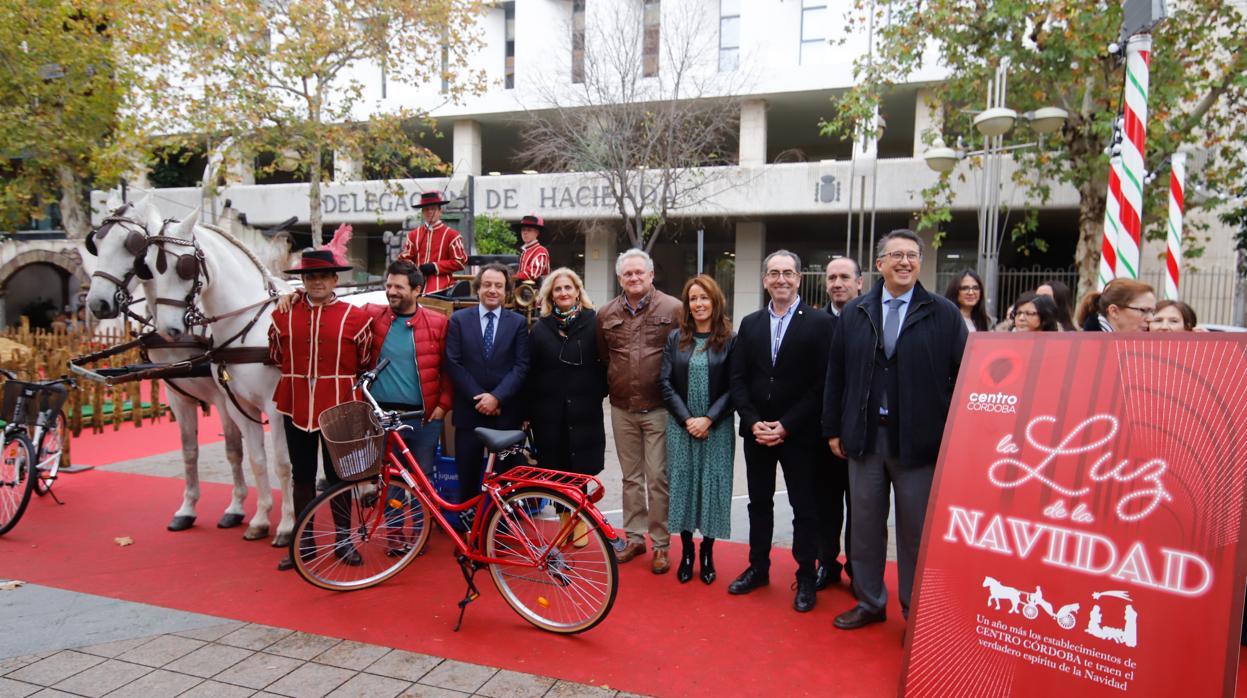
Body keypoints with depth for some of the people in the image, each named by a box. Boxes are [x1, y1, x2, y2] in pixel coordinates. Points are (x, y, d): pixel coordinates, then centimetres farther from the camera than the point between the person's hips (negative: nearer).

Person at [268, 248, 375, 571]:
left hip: (338, 408, -2)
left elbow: (365, 363, 5)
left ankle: (344, 541, 20)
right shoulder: (283, 315, 5)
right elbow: (276, 356, 19)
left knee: (338, 475, 7)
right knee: (301, 476, 11)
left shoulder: (356, 317, -3)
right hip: (296, 407, 3)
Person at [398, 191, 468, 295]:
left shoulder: (451, 235, 3)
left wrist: (435, 267, -10)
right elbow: (405, 258, 17)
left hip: (441, 290, -3)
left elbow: (460, 261, -2)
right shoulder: (413, 235, 15)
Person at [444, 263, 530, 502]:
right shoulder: (459, 319, 6)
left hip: (505, 412, 0)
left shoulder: (518, 322, 6)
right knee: (467, 478, 6)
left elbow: (521, 366, -2)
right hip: (469, 411, 0)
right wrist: (478, 397, -9)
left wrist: (496, 397, -13)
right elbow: (454, 363, -1)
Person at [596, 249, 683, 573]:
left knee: (658, 479, 2)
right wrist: (613, 386, 13)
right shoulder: (606, 314, 5)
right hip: (622, 409, 4)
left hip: (659, 409, -4)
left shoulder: (672, 309, -6)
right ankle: (634, 537, 27)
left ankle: (661, 544, 14)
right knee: (631, 477, 14)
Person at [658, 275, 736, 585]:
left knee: (712, 485, 3)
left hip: (716, 428, -1)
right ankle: (686, 551, 19)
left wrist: (709, 419, -13)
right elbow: (665, 382, 0)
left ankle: (707, 553, 18)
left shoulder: (730, 340, -2)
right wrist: (686, 419, -9)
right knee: (682, 484, 5)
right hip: (681, 426, 2)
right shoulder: (675, 338, 5)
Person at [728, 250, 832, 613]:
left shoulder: (819, 323, -6)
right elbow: (738, 379, 5)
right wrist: (753, 421, -8)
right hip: (756, 431, 4)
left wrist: (786, 426, -14)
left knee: (804, 507, 5)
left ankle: (806, 577, 19)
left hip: (799, 433, -4)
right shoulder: (750, 323, 7)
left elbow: (822, 383, -10)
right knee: (759, 502, 14)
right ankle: (758, 567, 28)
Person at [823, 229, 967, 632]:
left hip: (918, 440, -2)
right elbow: (836, 375, 7)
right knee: (865, 525, 12)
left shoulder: (944, 313, -1)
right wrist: (833, 429, 5)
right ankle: (869, 602, 29)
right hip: (864, 436, 3)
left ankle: (916, 612, 24)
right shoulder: (855, 313, 6)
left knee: (916, 530, 8)